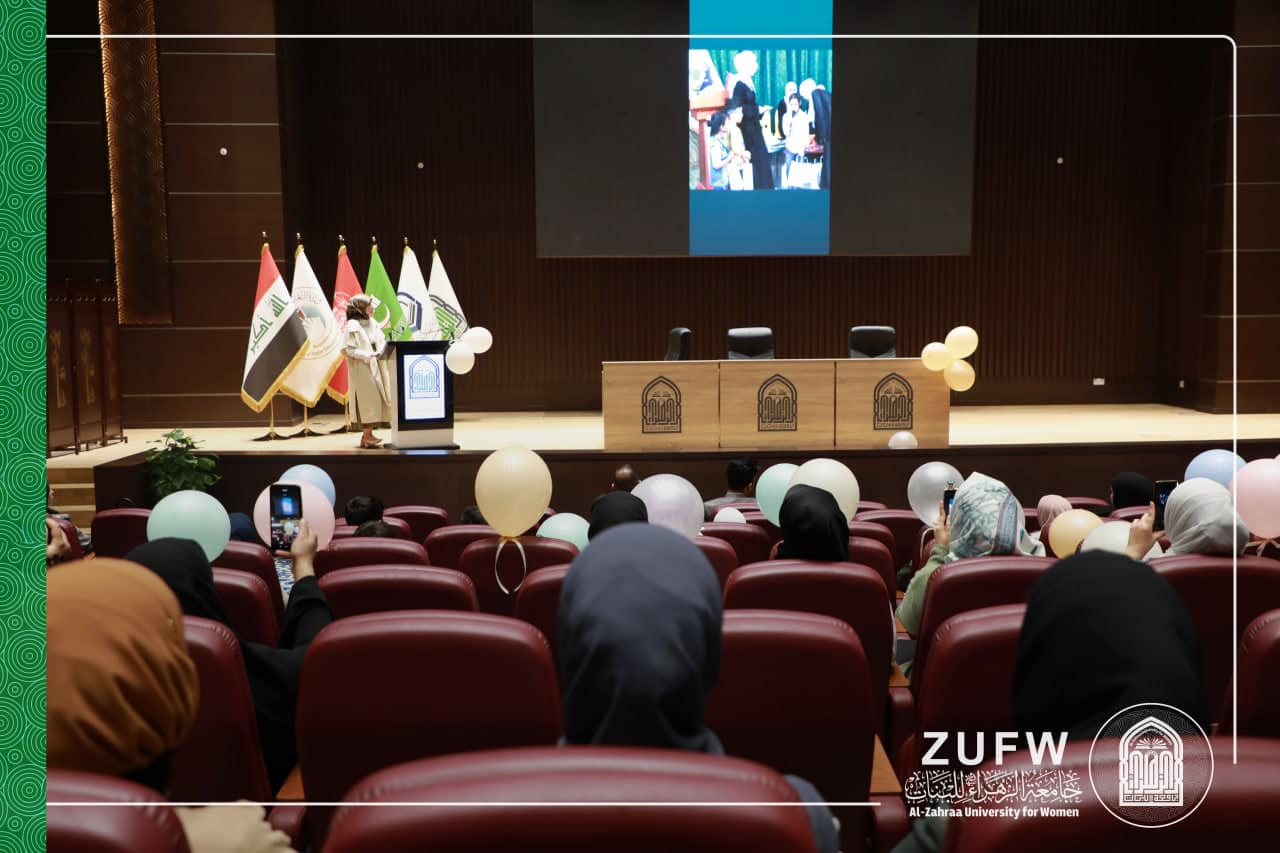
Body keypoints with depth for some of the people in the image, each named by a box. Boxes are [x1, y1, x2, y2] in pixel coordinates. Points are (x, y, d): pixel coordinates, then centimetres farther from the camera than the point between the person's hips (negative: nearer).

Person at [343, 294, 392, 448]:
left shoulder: (371, 323, 10)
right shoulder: (352, 325, -10)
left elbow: (382, 340, 10)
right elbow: (347, 349, -15)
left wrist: (381, 351, -11)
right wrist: (367, 356, -20)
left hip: (374, 367, 7)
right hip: (361, 368, -7)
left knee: (376, 400, 6)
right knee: (369, 400, -8)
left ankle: (368, 435, 12)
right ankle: (367, 436, -3)